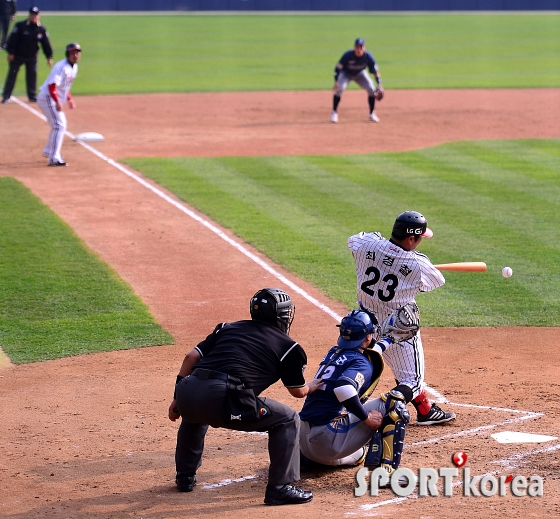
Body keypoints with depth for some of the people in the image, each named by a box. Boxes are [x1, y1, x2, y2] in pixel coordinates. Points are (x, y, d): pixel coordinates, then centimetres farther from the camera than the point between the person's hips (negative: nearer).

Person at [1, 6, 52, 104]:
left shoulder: (41, 29, -5)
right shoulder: (20, 26, -16)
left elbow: (46, 44, 1)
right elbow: (12, 39, -15)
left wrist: (49, 57, -1)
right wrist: (10, 53, -18)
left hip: (32, 56, 3)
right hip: (17, 55, -3)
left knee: (32, 75, 4)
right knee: (12, 74, -2)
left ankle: (32, 96, 16)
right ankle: (6, 96, 1)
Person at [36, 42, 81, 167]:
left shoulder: (74, 67, 9)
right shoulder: (62, 67, -21)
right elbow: (52, 85, -29)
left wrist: (69, 99, 15)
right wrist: (58, 102, -36)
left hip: (56, 99, 10)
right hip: (47, 98, -10)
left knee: (59, 124, 25)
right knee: (60, 125, -17)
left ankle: (48, 152, 42)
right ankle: (54, 158, -20)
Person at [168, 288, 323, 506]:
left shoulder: (228, 327, 27)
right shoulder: (287, 346, 16)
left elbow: (191, 357, 19)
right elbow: (297, 391, 26)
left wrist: (178, 398, 24)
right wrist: (312, 387, 49)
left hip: (189, 393, 5)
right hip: (226, 401, -5)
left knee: (193, 414, 41)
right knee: (287, 420, 12)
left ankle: (185, 477, 45)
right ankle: (280, 487, 7)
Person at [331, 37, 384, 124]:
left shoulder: (368, 56, -27)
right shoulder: (347, 55, -32)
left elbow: (375, 70, -19)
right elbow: (338, 68, -23)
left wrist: (379, 85, -28)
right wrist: (336, 81, -33)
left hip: (360, 74, 2)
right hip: (346, 73, -2)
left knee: (371, 89, -14)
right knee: (339, 88, -26)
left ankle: (372, 114, 3)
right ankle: (334, 113, -10)